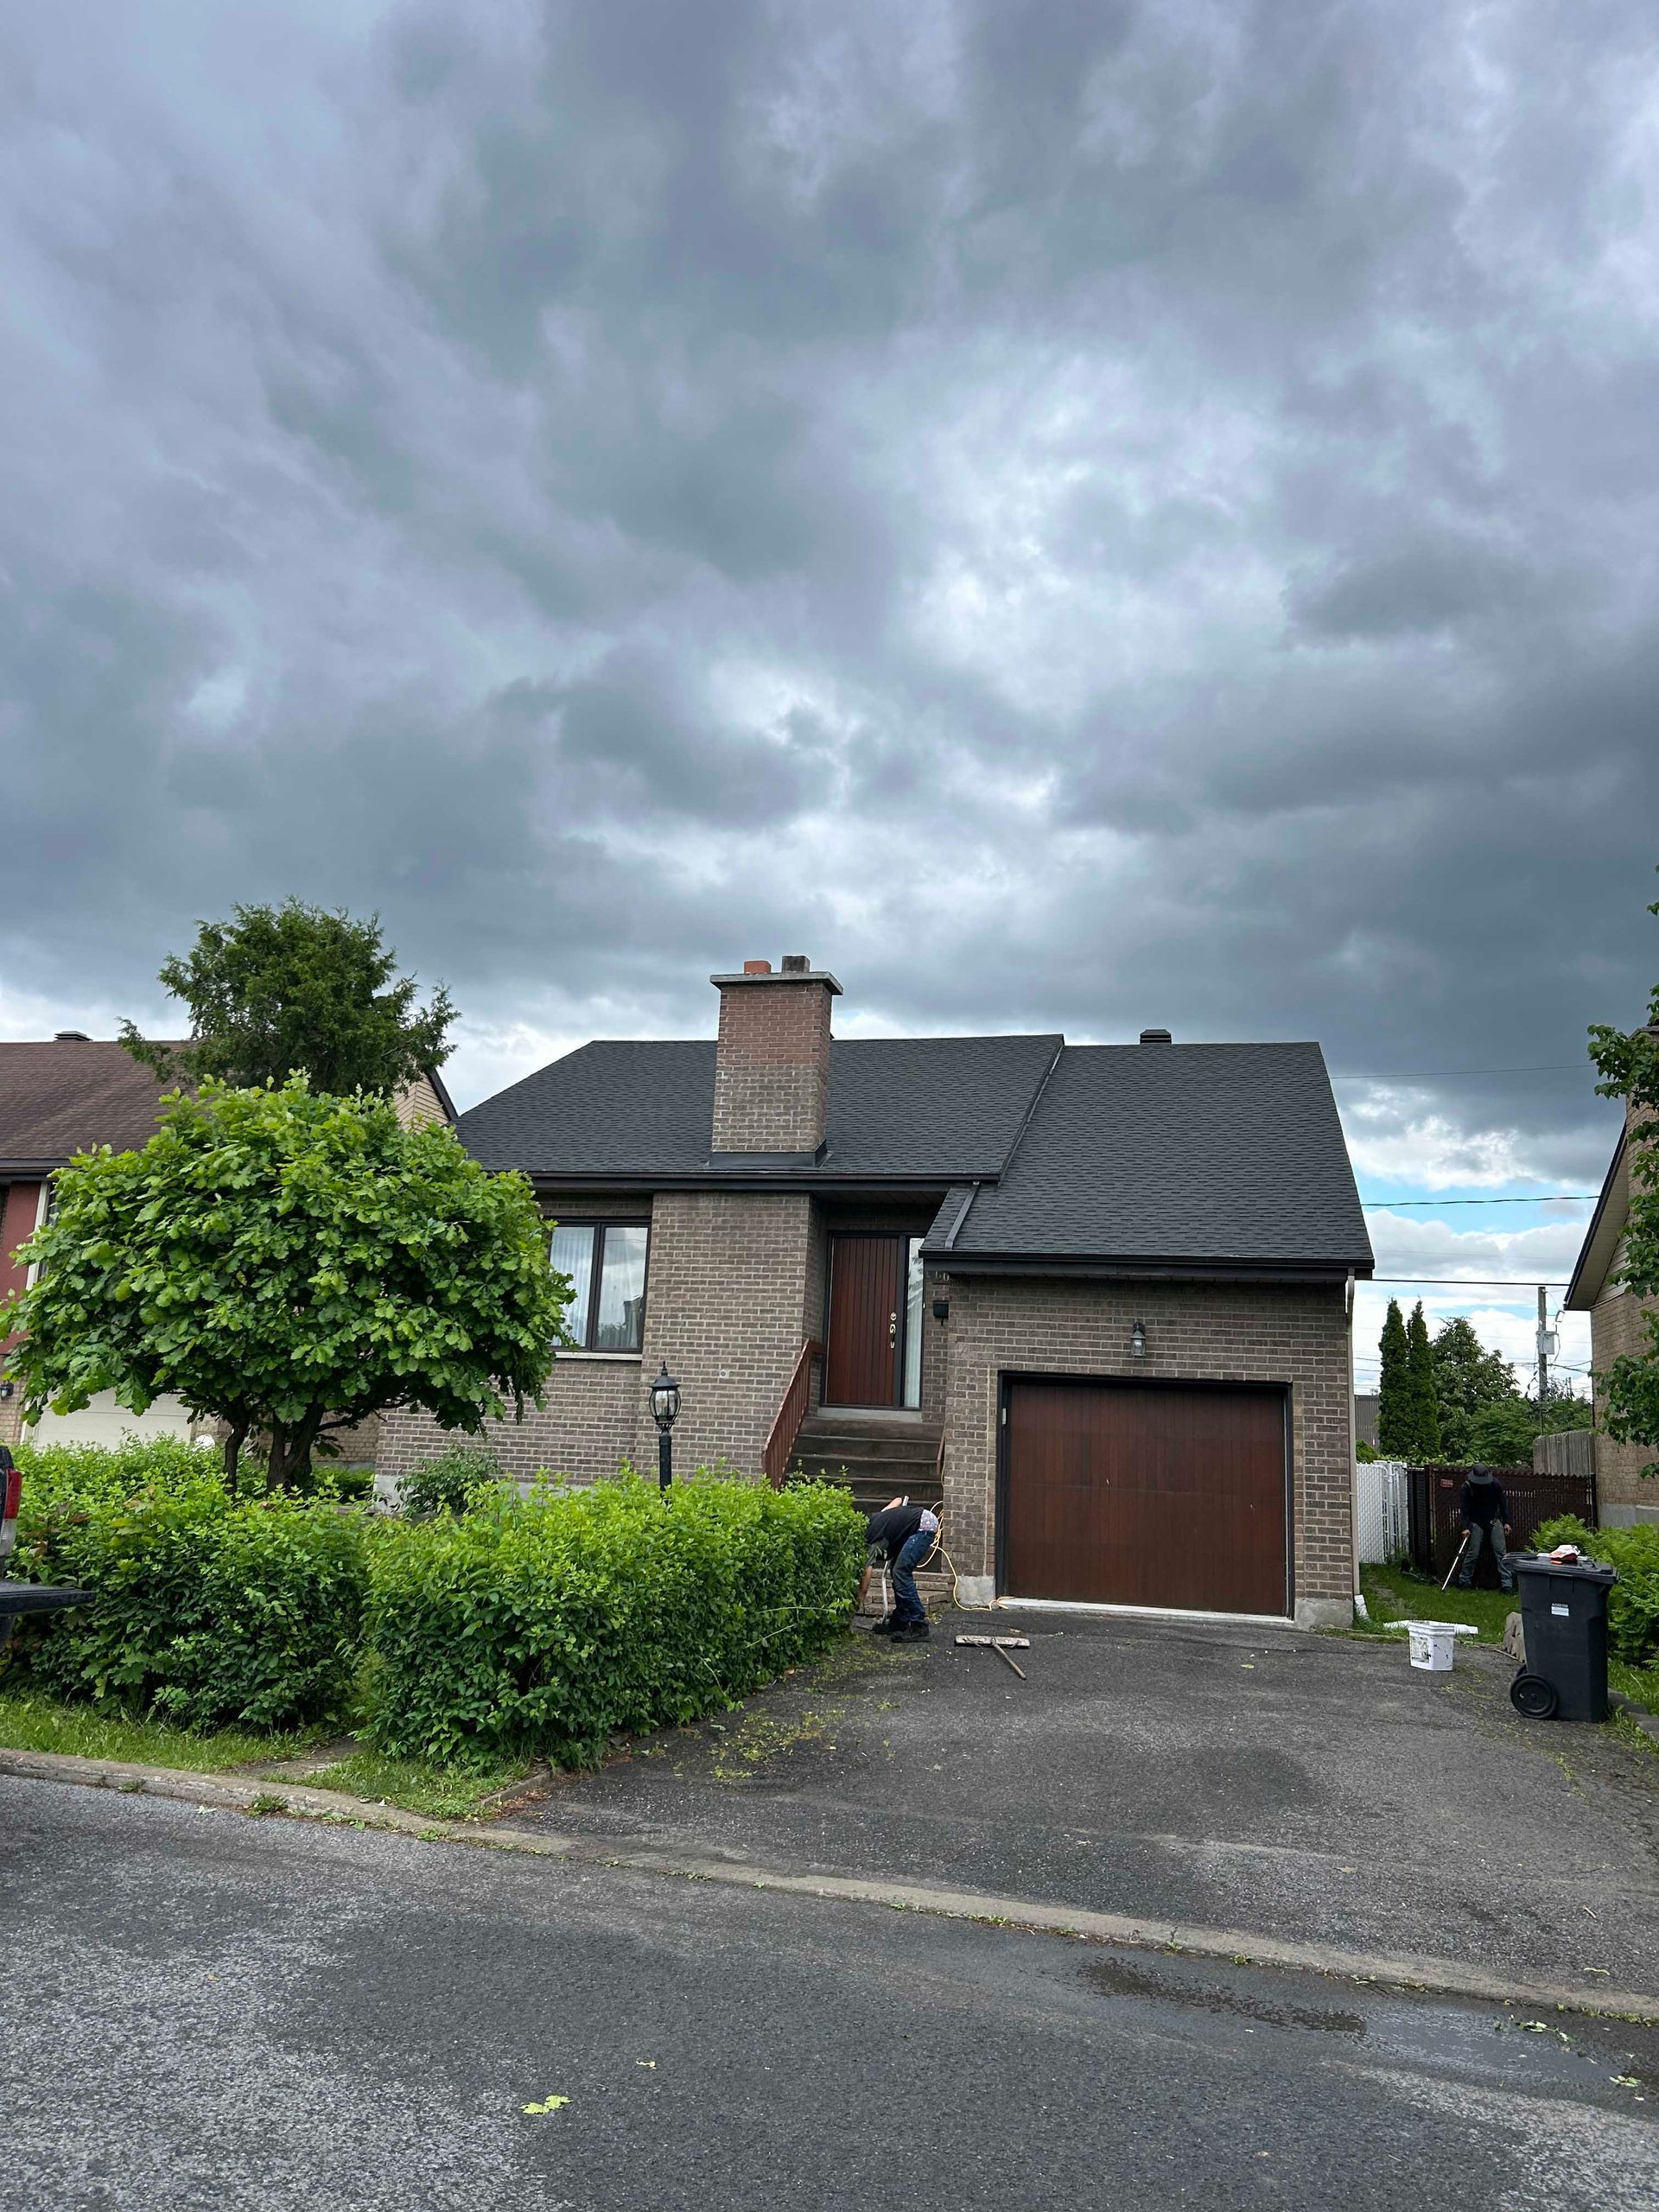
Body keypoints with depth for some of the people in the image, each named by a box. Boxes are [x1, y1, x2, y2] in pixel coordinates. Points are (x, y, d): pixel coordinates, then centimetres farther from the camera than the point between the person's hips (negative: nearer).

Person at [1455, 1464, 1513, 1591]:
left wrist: (1506, 1522, 5)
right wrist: (1466, 1527, -19)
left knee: (1501, 1552, -6)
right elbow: (1463, 1509, -10)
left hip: (1494, 1521, 2)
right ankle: (1464, 1582, 6)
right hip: (1476, 1523, -2)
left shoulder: (1495, 1484, -4)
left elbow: (1503, 1503, 7)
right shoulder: (1467, 1488, -9)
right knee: (1472, 1553, -5)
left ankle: (1507, 1583, -6)